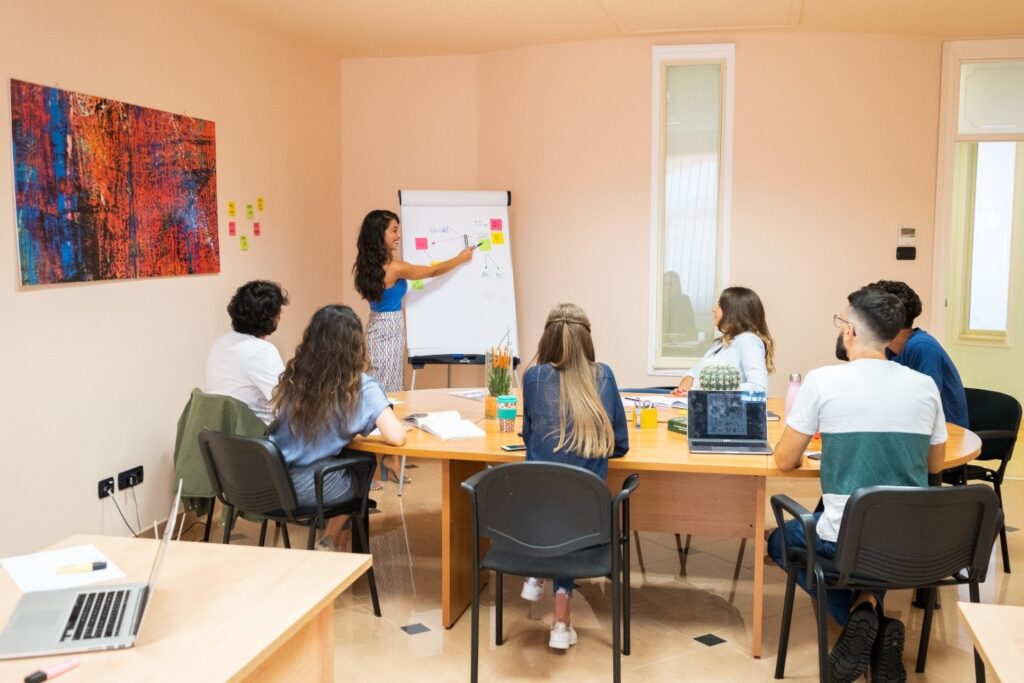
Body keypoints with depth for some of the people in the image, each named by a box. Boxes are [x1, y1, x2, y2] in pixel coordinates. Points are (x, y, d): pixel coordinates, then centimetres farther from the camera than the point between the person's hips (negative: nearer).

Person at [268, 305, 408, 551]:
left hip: (273, 482, 5)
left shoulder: (293, 377, 0)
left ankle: (334, 539, 38)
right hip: (314, 490, -4)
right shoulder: (360, 386, -14)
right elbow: (396, 437, -23)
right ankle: (331, 540, 33)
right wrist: (402, 425, 1)